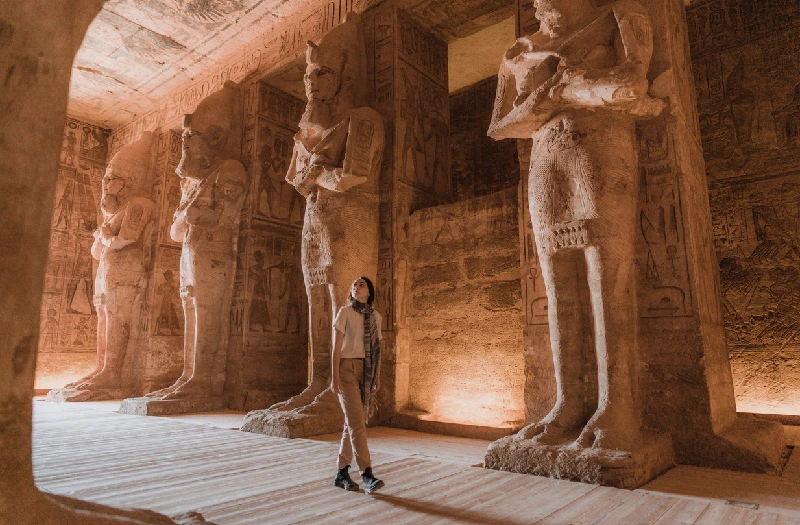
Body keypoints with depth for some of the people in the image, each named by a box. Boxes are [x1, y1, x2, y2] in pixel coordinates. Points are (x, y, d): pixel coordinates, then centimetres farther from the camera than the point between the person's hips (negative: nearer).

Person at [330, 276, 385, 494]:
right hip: (347, 368, -5)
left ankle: (342, 474, 20)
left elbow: (376, 349, 13)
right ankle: (367, 476, -10)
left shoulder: (375, 316, 11)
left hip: (366, 371, 5)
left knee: (353, 423, 9)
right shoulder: (345, 311, -2)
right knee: (357, 422, -11)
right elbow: (337, 345, -6)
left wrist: (378, 378, 10)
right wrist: (334, 376, -12)